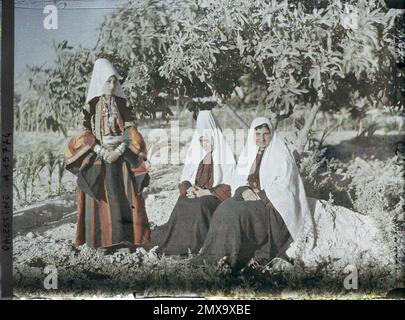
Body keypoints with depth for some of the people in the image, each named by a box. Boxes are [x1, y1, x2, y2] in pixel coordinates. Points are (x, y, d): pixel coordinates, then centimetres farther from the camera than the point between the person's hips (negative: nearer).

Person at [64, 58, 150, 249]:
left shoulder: (122, 104, 7)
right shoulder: (91, 105, 1)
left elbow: (130, 131, 0)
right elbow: (85, 135, -3)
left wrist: (117, 152, -13)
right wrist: (103, 152, -14)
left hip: (121, 158, 2)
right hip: (97, 158, -2)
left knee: (124, 196, -1)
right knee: (101, 199, -3)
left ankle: (127, 236, 5)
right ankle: (103, 239, 3)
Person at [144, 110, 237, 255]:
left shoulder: (225, 156, 2)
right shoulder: (194, 154, 17)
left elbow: (229, 186, -5)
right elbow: (184, 180, 15)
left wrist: (207, 192, -16)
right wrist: (188, 189, -8)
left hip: (216, 196, -4)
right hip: (195, 194, 4)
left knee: (199, 205, -35)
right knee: (183, 203, -29)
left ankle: (197, 245, -30)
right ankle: (181, 242, -29)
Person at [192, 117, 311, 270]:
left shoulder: (280, 154, -3)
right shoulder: (248, 152, 13)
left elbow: (284, 183, -11)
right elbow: (238, 178, 12)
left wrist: (261, 194, -18)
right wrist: (244, 190, -10)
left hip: (274, 202, -5)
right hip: (249, 195, 5)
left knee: (239, 212, -30)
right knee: (224, 209, -24)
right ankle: (221, 255, -24)